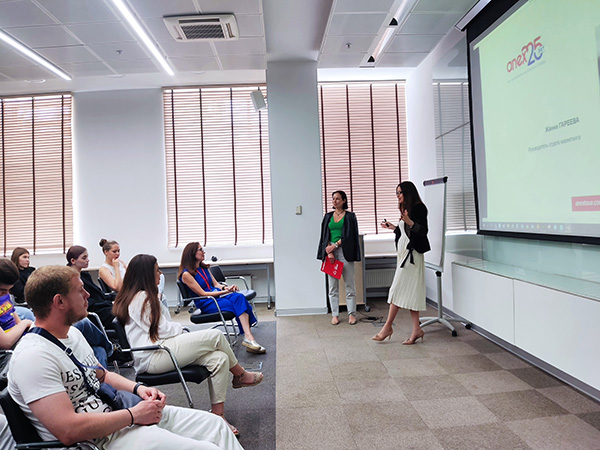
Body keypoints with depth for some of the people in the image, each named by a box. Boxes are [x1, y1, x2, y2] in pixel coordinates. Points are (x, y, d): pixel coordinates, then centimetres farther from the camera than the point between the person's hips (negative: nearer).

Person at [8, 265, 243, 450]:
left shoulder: (72, 333, 10)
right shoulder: (34, 356, -20)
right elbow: (68, 431, -26)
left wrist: (138, 388, 4)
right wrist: (134, 415, -18)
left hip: (114, 410, 9)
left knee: (215, 424, 2)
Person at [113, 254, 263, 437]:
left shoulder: (143, 297, 20)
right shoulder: (141, 298, -13)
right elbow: (162, 330, -14)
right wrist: (182, 328, 4)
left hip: (157, 353, 10)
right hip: (151, 358, -10)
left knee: (219, 359, -9)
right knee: (215, 336, -14)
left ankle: (218, 416, -5)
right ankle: (241, 375, 9)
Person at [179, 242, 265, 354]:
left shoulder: (204, 267, 18)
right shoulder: (186, 274, -7)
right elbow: (202, 293, -11)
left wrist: (226, 288, -4)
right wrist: (224, 292, -14)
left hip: (216, 294, 7)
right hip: (205, 304, -6)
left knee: (239, 297, -25)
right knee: (238, 305, -27)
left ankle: (248, 337, -35)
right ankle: (248, 337, -32)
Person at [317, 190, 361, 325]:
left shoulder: (350, 216, 4)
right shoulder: (328, 216, 14)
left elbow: (349, 235, -4)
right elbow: (324, 235, 9)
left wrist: (335, 245, -12)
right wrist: (329, 251, -6)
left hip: (345, 251, -3)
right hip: (330, 251, 3)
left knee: (349, 284, -1)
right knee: (333, 285, 4)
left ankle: (352, 314, 8)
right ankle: (335, 314, 10)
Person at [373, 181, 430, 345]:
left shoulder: (418, 208, -7)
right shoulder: (406, 209, 20)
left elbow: (423, 231, -15)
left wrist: (409, 222, -29)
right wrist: (392, 227, 28)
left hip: (412, 253, -10)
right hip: (404, 252, 10)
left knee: (398, 288, -8)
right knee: (409, 291, 6)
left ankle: (388, 327, -2)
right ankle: (416, 329, 8)